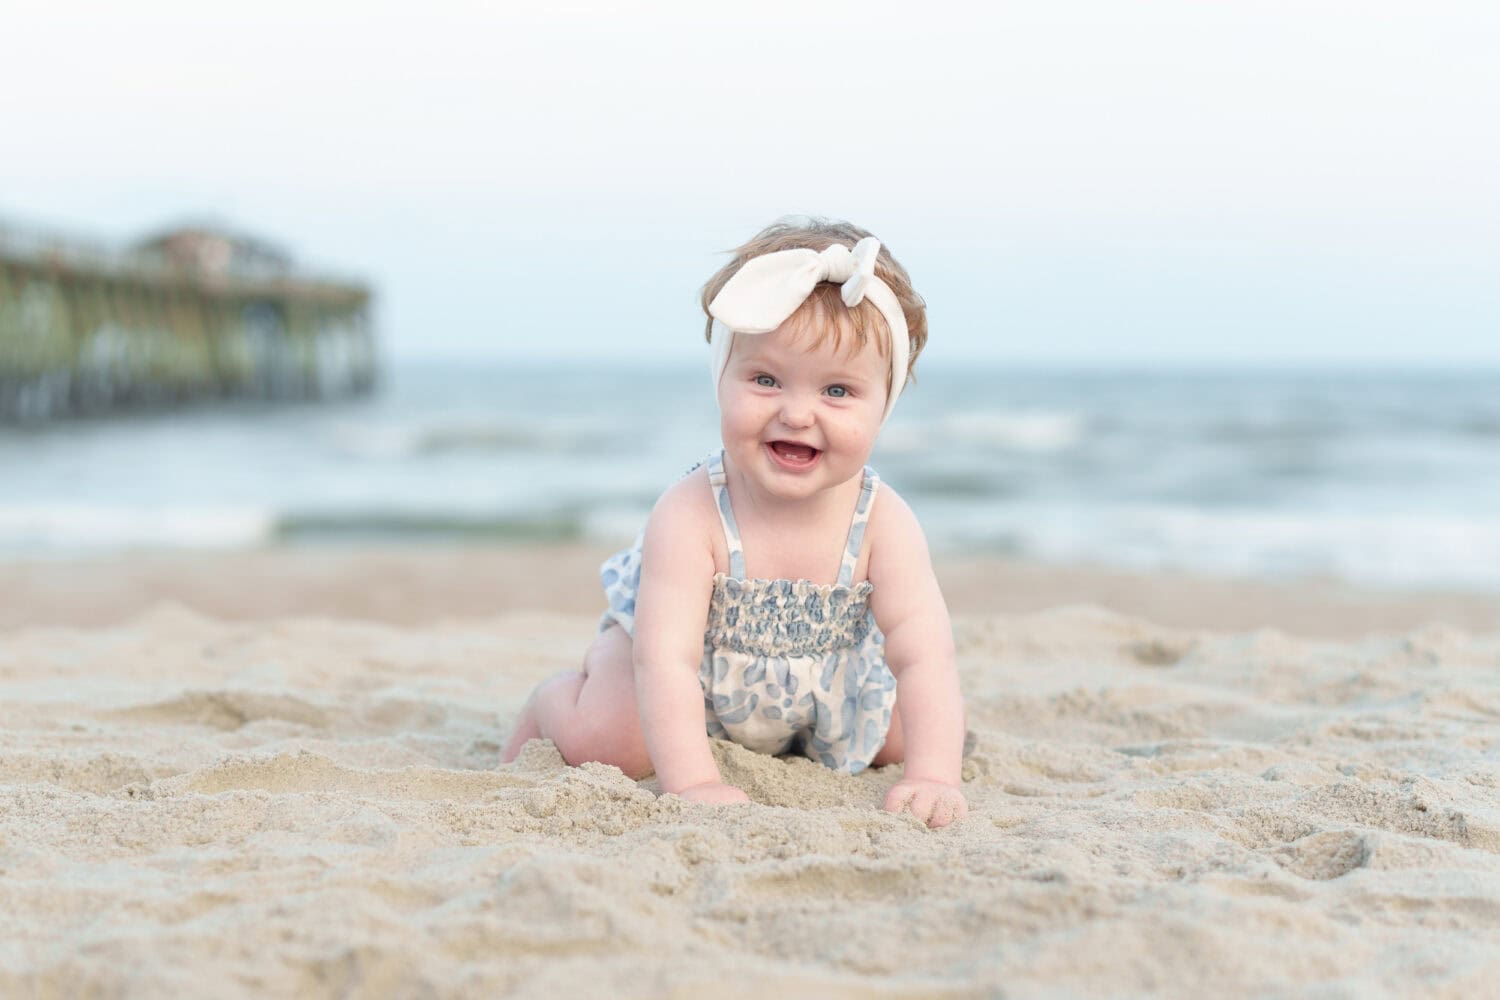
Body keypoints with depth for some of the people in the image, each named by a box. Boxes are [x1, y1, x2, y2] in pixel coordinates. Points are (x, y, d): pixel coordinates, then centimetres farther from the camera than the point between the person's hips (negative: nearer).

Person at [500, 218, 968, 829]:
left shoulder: (882, 524, -29)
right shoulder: (689, 518, -36)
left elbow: (925, 658, -32)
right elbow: (666, 659, -40)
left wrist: (932, 777, -46)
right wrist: (692, 782, -50)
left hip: (824, 691, 4)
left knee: (908, 738, 1)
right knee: (600, 742, -23)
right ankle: (550, 701, 15)